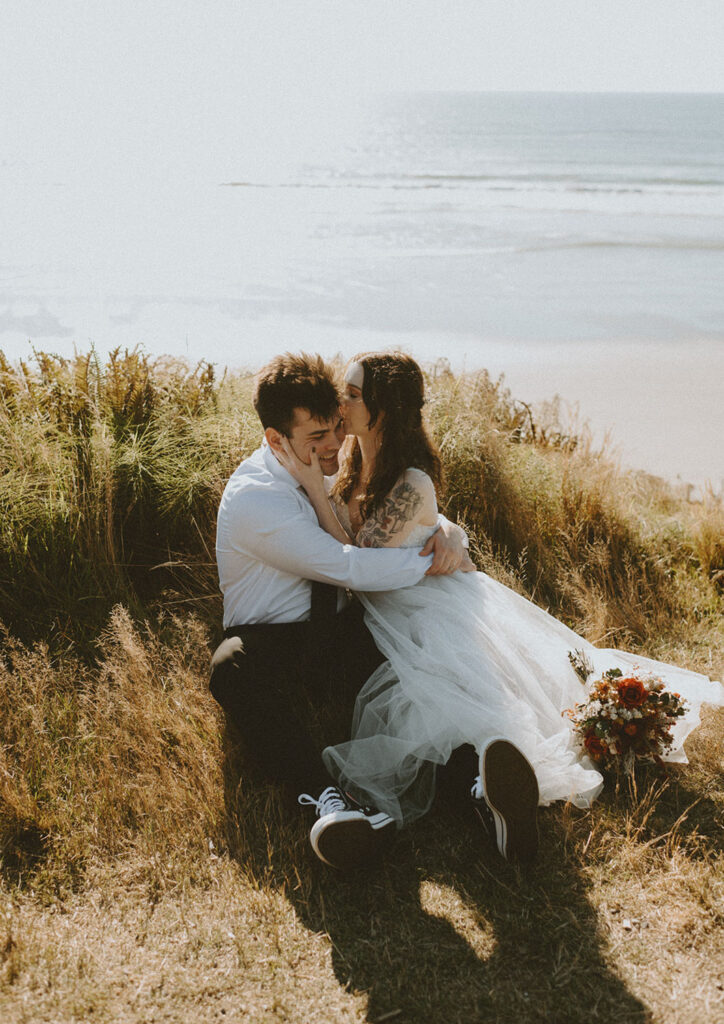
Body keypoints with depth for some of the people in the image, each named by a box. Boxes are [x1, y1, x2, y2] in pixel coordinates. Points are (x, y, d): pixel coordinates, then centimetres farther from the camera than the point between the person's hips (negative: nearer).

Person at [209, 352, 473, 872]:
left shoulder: (335, 468, 2)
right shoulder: (253, 498, -20)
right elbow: (349, 566, -26)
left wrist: (446, 532, -13)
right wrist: (431, 563, -16)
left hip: (341, 631, 5)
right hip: (271, 638, -5)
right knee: (234, 669, -39)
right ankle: (325, 795, -53)